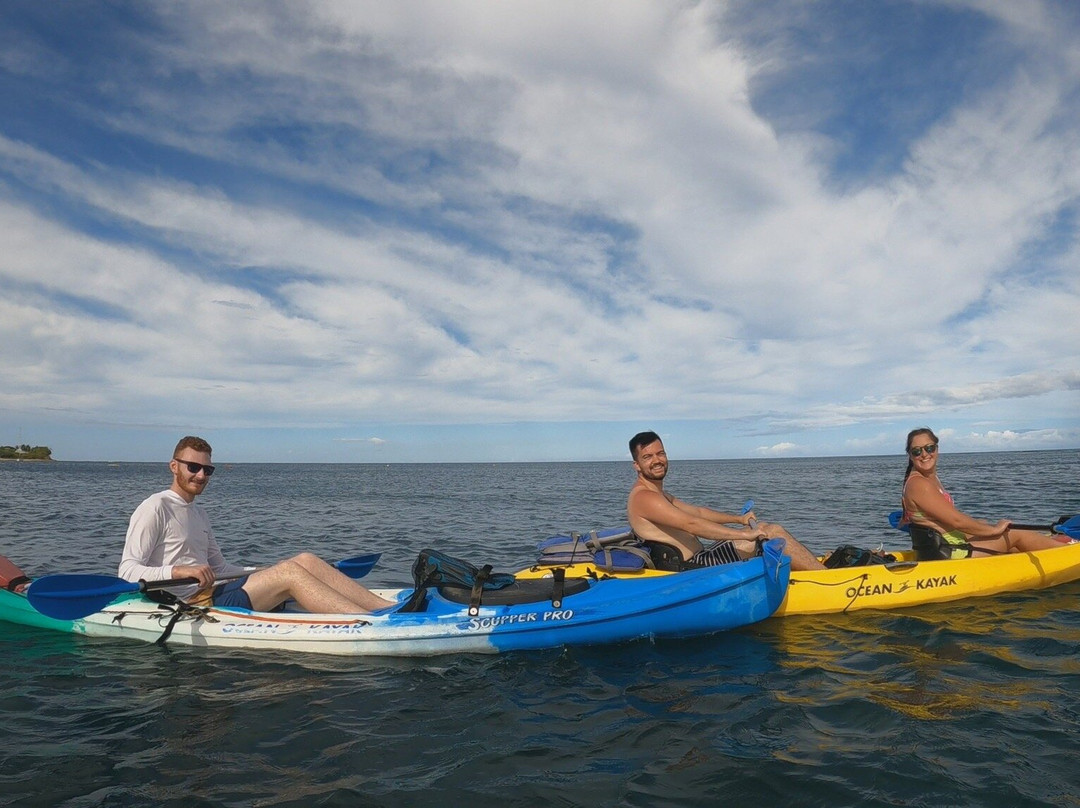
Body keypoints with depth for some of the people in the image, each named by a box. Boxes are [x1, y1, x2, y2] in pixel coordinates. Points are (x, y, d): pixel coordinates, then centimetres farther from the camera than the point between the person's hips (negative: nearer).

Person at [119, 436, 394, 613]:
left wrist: (268, 573, 11)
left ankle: (390, 607, -20)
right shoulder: (155, 508, -3)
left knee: (304, 560, -10)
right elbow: (127, 571, -12)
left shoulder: (199, 514, 23)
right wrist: (179, 571, -27)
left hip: (212, 593, 8)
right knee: (288, 572, -25)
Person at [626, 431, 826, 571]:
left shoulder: (659, 495, 18)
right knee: (772, 533, -12)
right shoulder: (643, 498, -16)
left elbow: (698, 512, 24)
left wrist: (738, 518, 16)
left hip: (698, 561, 11)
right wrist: (745, 534, -28)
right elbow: (691, 524, -25)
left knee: (763, 527, 14)